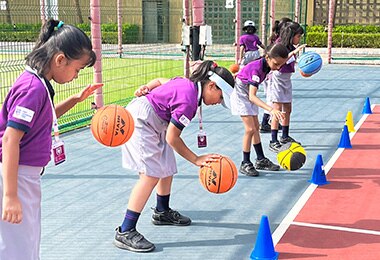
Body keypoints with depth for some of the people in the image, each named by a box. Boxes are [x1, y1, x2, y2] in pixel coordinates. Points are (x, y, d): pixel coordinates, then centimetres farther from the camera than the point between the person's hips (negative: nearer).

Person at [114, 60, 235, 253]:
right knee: (151, 175, -18)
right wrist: (196, 160, -16)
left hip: (154, 124, 10)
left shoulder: (188, 84, 4)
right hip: (140, 120, -10)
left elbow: (160, 81, 17)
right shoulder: (188, 100, -24)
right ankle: (125, 233, -18)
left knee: (167, 168, 17)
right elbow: (172, 138, -19)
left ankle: (162, 213, 40)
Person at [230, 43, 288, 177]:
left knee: (256, 127, 13)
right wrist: (271, 109, -53)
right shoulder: (256, 68, -34)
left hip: (249, 95, 9)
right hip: (240, 93, -9)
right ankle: (245, 164, -3)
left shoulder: (267, 64, -11)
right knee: (250, 129, -14)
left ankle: (261, 160, 23)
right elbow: (252, 96, -44)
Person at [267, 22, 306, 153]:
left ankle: (285, 137, 28)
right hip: (277, 79, -8)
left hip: (287, 79, 8)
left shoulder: (291, 47, 6)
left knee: (287, 110, 14)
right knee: (278, 110, -10)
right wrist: (294, 52, -38)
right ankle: (273, 142, -6)